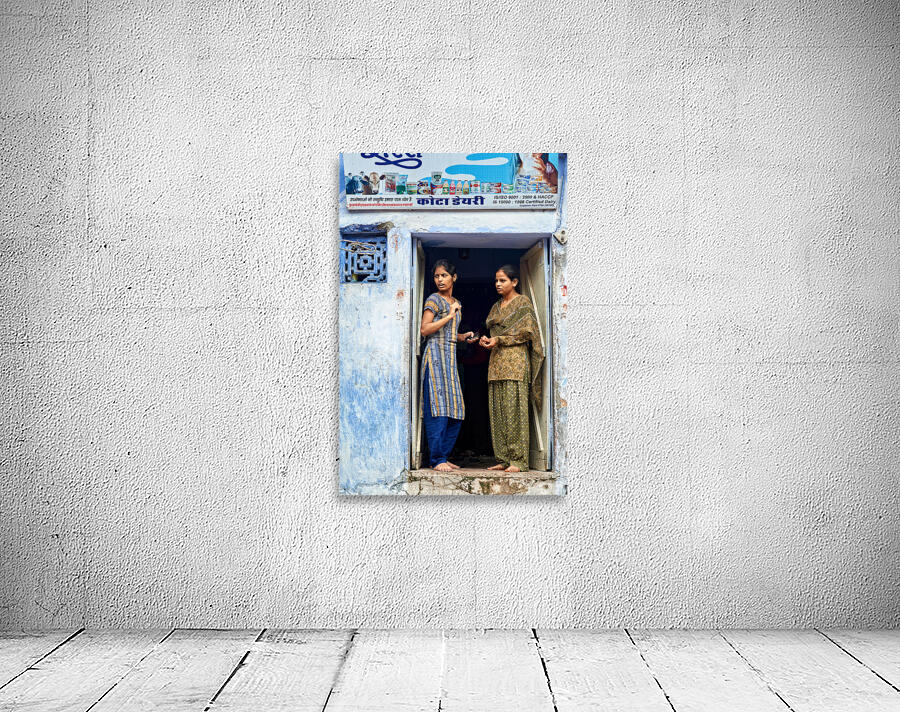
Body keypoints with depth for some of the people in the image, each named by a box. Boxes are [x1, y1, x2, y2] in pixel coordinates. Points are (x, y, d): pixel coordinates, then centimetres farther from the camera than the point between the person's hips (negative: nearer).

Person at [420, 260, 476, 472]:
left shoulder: (456, 303, 20)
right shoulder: (434, 299, -3)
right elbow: (425, 329, -13)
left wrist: (463, 336, 10)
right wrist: (450, 315, -12)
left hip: (451, 357, 8)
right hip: (436, 355, -8)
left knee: (455, 410, 4)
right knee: (438, 407, -11)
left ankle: (444, 456, 10)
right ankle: (437, 459, -10)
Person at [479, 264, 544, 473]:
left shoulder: (522, 302, 1)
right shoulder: (496, 306, 22)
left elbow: (526, 333, -8)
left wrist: (499, 340, -11)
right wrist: (487, 340, 4)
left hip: (515, 360, -7)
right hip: (496, 361, 7)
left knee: (514, 409, -11)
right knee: (497, 411, 1)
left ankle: (518, 460, -11)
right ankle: (503, 459, 3)